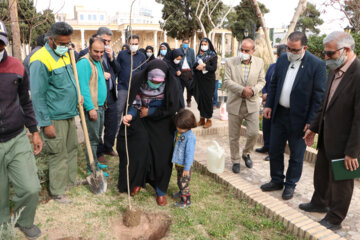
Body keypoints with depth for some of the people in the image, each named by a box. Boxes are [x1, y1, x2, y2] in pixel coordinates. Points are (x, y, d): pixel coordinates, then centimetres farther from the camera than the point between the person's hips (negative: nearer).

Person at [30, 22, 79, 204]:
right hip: (55, 119, -8)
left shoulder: (65, 55, 10)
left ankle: (71, 180, 36)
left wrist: (77, 95, 11)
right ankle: (57, 192, 17)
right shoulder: (41, 61, -18)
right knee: (58, 155, 1)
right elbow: (38, 96, -18)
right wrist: (46, 123, -18)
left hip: (69, 114, 9)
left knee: (71, 150, 19)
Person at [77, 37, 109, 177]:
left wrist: (104, 75, 10)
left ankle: (94, 163, 33)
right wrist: (90, 108, -24)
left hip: (100, 106, 10)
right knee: (93, 139, -1)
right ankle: (92, 169, 11)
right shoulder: (84, 63, -17)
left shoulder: (98, 61, 14)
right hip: (91, 108, -10)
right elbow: (83, 88, -22)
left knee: (97, 138, 19)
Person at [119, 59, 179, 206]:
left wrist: (149, 112, -14)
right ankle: (138, 181, 27)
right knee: (139, 150, -1)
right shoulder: (138, 80, -16)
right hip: (142, 124, 1)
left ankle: (161, 190, 22)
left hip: (162, 126, -1)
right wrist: (130, 115, -31)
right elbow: (135, 104, -10)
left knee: (162, 158, 3)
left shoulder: (171, 84, -19)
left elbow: (172, 109, -15)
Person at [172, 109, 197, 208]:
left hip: (184, 165, -8)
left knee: (184, 182, 4)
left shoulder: (190, 137, -27)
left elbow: (189, 154, -23)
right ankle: (182, 192, 49)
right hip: (177, 163, 8)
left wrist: (186, 168, -19)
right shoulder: (177, 132, -2)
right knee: (179, 181, 26)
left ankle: (186, 201, 19)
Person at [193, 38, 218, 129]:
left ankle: (209, 119, 6)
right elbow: (194, 66, 12)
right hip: (199, 80, 5)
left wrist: (204, 65, -17)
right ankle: (202, 118, 14)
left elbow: (214, 68, -11)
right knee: (200, 98, 4)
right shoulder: (199, 55, 14)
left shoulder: (213, 55, 0)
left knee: (207, 99, -4)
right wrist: (197, 66, -7)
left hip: (208, 80, -4)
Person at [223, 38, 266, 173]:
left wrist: (253, 90, -14)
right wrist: (242, 90, -19)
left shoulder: (259, 63, 4)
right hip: (235, 104, -1)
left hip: (252, 103, 1)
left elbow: (261, 81, 6)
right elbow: (227, 81, -7)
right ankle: (235, 161, 25)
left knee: (253, 133, -3)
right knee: (234, 136, 7)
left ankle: (246, 154, 27)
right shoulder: (230, 62, -2)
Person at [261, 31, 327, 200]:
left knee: (296, 155, 11)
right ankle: (277, 180, 33)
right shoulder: (282, 59, 4)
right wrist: (269, 105, 3)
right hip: (279, 114, 5)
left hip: (299, 118, -5)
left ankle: (290, 185, 30)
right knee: (275, 150, 15)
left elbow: (319, 96, -12)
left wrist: (311, 122, -14)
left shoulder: (317, 65, -12)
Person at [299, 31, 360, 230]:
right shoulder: (335, 71, 3)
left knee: (340, 181, 12)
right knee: (321, 175, 25)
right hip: (326, 137, 8)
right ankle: (320, 203, 48)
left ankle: (334, 219, 32)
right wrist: (314, 127, 14)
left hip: (343, 141, -8)